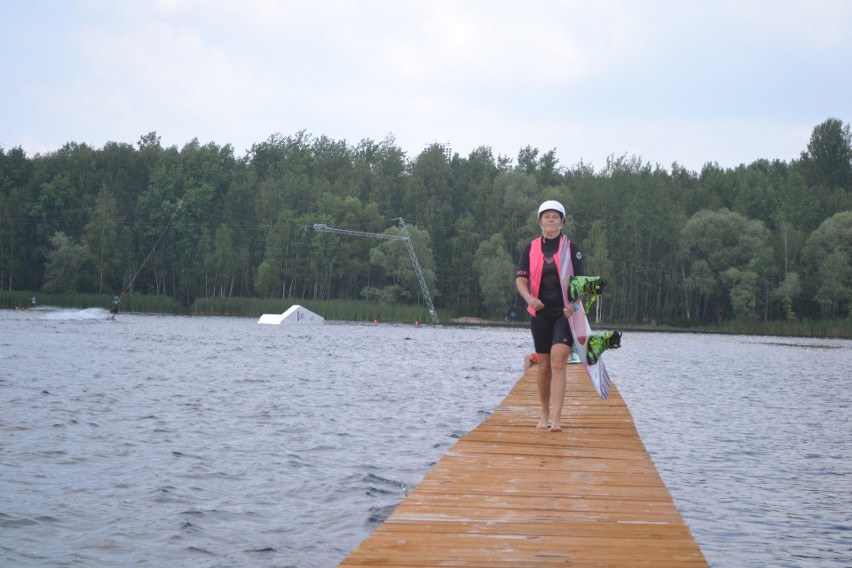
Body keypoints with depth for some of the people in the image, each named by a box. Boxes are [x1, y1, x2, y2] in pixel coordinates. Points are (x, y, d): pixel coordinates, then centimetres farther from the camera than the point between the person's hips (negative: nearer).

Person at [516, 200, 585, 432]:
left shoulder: (571, 248, 2)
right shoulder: (531, 249, 6)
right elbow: (521, 279, 1)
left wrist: (574, 303, -20)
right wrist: (529, 298, -20)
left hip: (565, 313, -3)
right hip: (541, 312, 3)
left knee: (558, 362, -16)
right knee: (544, 365, 10)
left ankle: (556, 418, -21)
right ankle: (544, 414, 25)